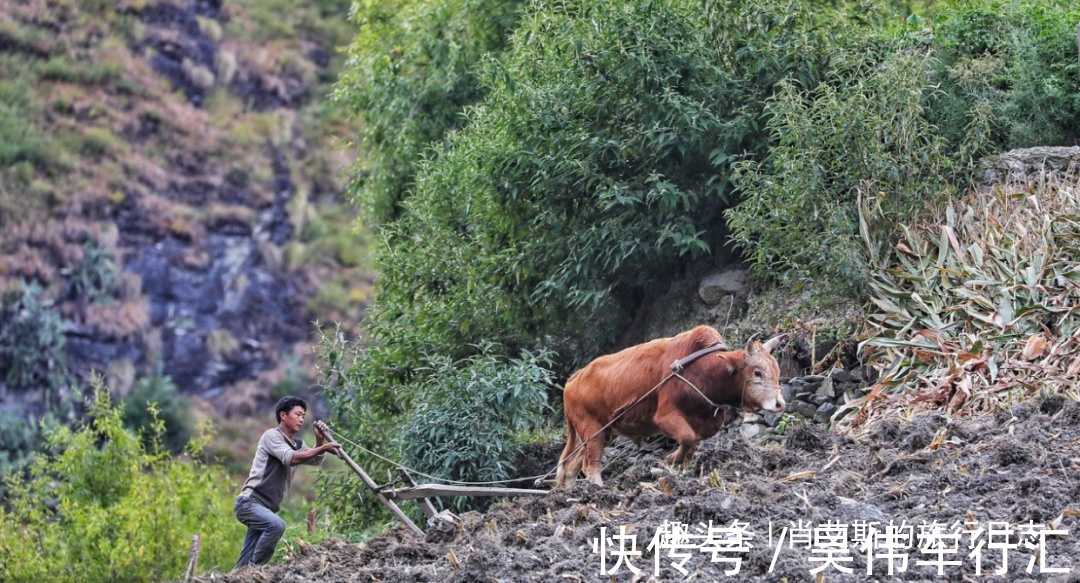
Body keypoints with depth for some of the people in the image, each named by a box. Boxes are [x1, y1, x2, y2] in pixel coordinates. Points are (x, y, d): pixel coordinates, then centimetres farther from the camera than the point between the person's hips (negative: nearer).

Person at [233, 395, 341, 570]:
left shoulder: (297, 444, 18)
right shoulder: (272, 435, -7)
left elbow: (316, 460, 7)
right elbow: (291, 458, -22)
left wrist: (320, 440, -11)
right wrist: (323, 448, -27)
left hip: (266, 507, 8)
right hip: (249, 502, -8)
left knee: (245, 564, 4)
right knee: (276, 525, -34)